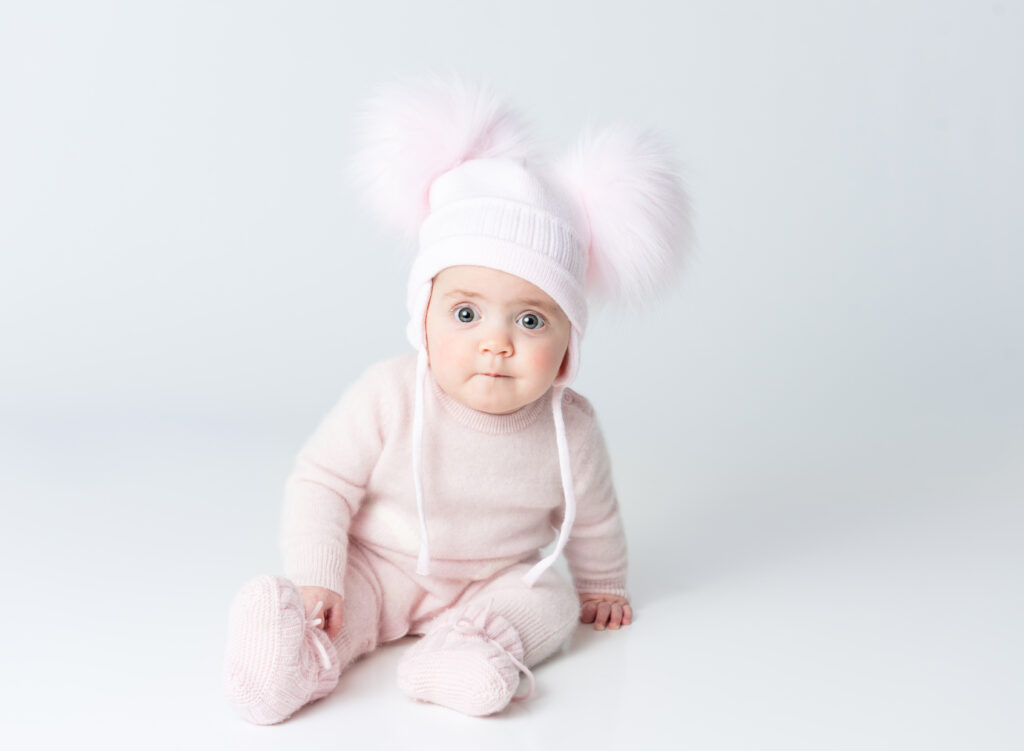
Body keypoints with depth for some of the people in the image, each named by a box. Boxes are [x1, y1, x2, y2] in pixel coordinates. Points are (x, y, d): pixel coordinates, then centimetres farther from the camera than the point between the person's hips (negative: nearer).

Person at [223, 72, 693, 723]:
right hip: (378, 570, -2)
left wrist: (602, 589, 19)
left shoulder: (571, 430, -14)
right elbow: (321, 484, -14)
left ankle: (467, 647, -39)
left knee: (551, 600, -20)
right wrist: (315, 580, -23)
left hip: (494, 580, 2)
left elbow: (593, 521, 5)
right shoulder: (387, 399, -22)